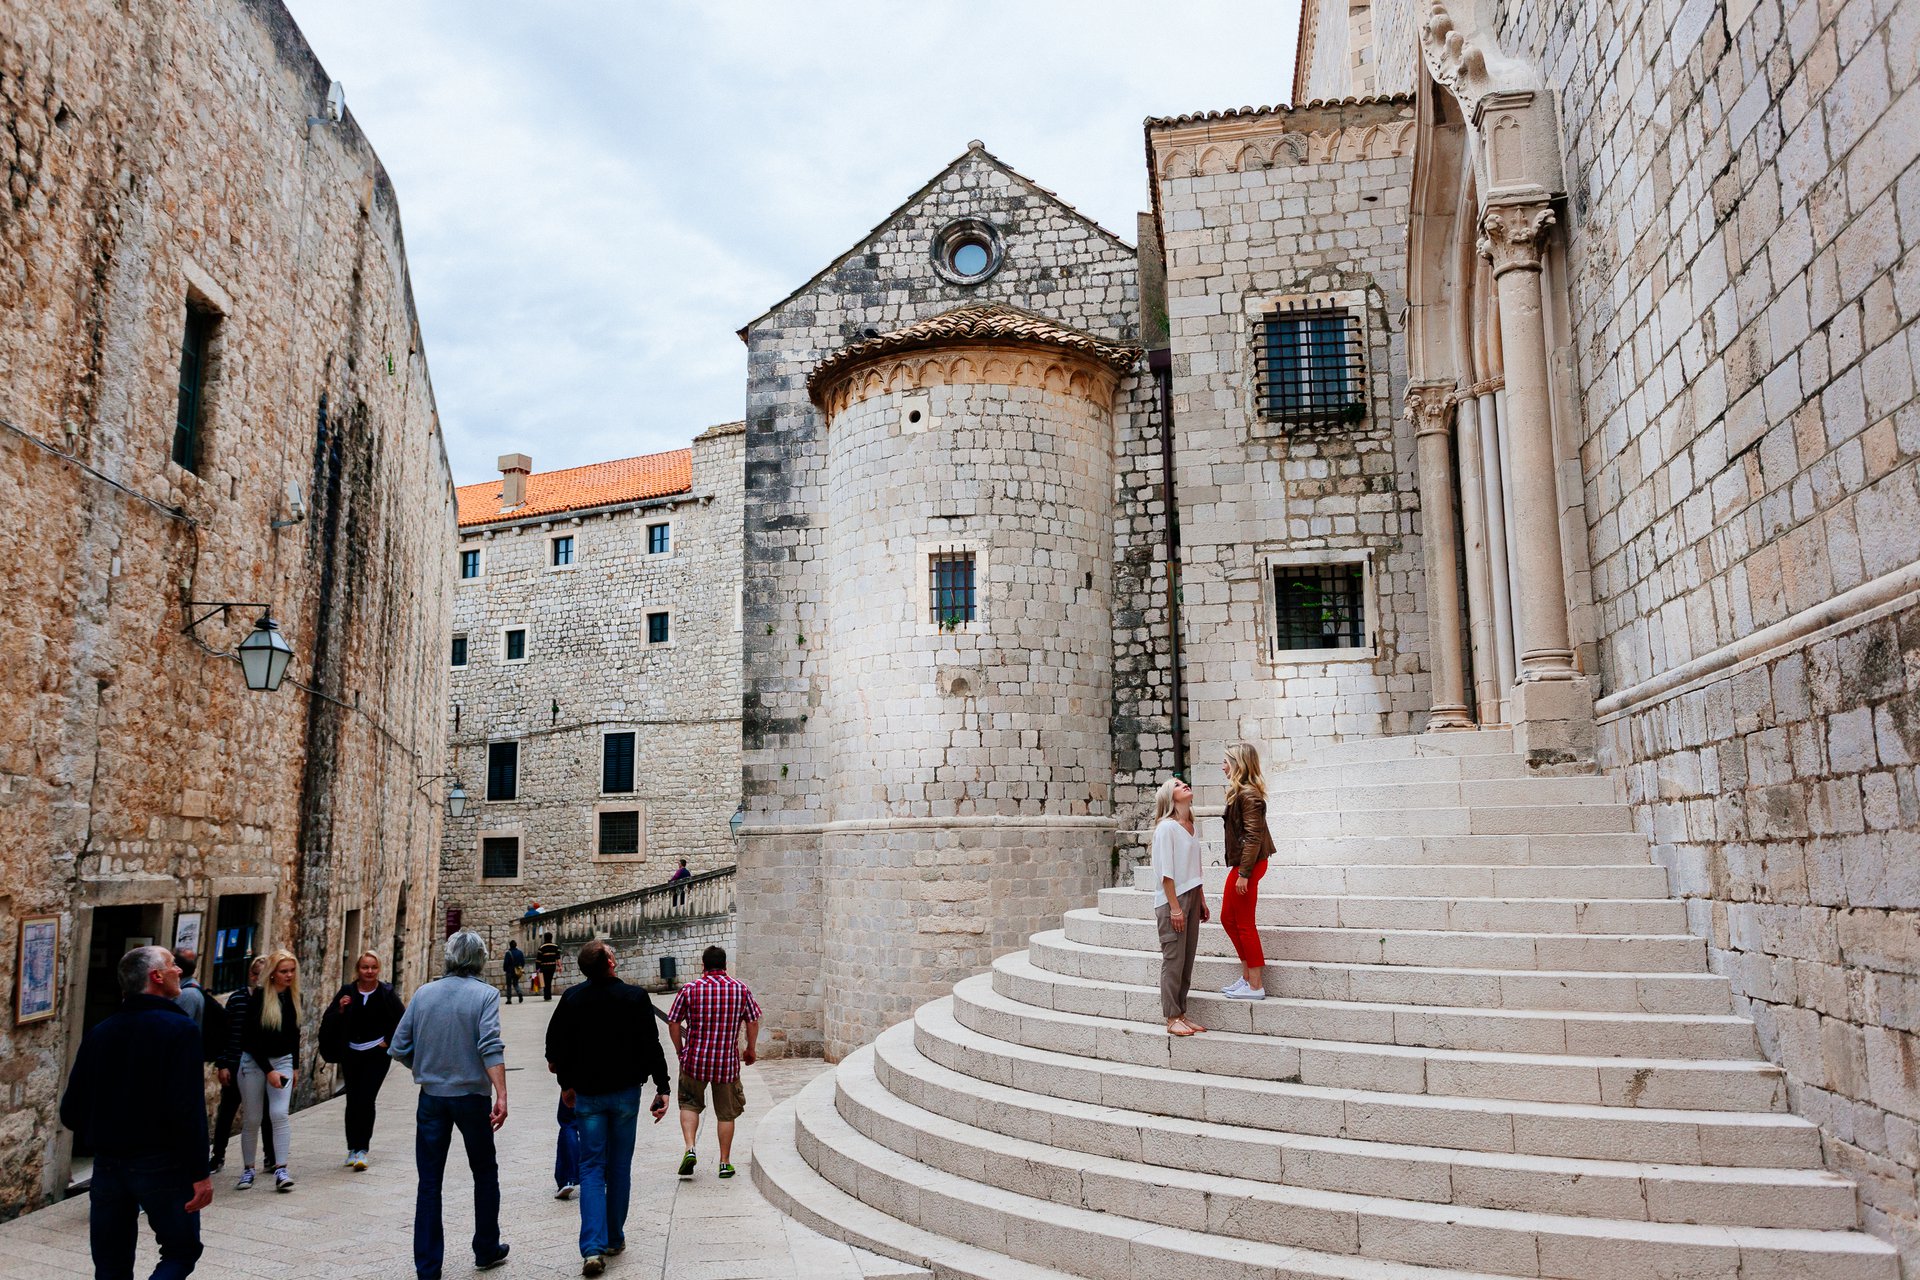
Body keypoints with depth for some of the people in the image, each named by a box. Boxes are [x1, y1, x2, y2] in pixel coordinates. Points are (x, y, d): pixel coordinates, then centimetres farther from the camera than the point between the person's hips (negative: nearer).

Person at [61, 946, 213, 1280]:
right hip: (162, 1164, -5)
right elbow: (189, 1110, -19)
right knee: (182, 1252, 10)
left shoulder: (99, 1034, 5)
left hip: (108, 1165, 5)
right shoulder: (180, 1029, -13)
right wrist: (200, 1173, -14)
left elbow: (71, 1111, 7)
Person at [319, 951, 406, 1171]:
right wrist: (339, 1010, -17)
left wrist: (389, 1042, -4)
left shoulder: (386, 993, -6)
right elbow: (328, 1021, 1)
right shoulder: (347, 992, -1)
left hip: (376, 1054, -3)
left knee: (366, 1100, -10)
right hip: (351, 1054, 3)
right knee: (353, 1101, 8)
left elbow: (402, 1020, 2)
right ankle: (353, 1149, 20)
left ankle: (362, 1150, -7)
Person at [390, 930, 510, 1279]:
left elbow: (399, 1048, 2)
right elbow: (490, 1046, -21)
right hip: (471, 1096, -2)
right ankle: (486, 1251, 25)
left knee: (429, 1183, 8)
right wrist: (501, 1096, -25)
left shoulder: (424, 993, 1)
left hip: (431, 1097, 2)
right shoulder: (485, 994, -9)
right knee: (485, 1174, 16)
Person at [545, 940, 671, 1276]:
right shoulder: (635, 997, -10)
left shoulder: (572, 999, -4)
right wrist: (662, 1088, -5)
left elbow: (556, 1044, 4)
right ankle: (615, 1238, 21)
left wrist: (566, 1083, 18)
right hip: (625, 1093, -1)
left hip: (588, 1094, 1)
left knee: (592, 1169, 5)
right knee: (620, 1167, 13)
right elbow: (651, 1046, -10)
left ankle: (593, 1247, -7)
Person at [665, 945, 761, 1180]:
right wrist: (750, 1050, 17)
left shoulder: (690, 989, -5)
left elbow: (673, 1022, -1)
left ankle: (689, 1148, -2)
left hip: (694, 1058, -1)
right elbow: (753, 1022, 3)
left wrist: (679, 1050, 14)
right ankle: (725, 1162, 16)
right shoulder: (741, 989, -1)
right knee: (726, 1112, 12)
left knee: (689, 1105, 17)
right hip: (727, 1062, 1)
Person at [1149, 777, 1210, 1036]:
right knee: (1173, 960, -3)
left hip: (1191, 898, 8)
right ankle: (1172, 1019, 4)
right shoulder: (1166, 827, -11)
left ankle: (1181, 1014, 18)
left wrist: (1202, 901, 15)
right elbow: (1166, 872, -14)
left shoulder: (1190, 826, 13)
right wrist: (1174, 907, -16)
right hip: (1173, 900, -8)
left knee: (1187, 960, 10)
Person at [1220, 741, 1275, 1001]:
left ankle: (1255, 986, 7)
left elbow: (1253, 836, -21)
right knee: (1228, 918, 16)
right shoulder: (1240, 792, 12)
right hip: (1240, 863, 10)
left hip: (1248, 864, -10)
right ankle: (1248, 975, 23)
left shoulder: (1248, 794, -18)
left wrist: (1244, 873, -21)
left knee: (1244, 924, -1)